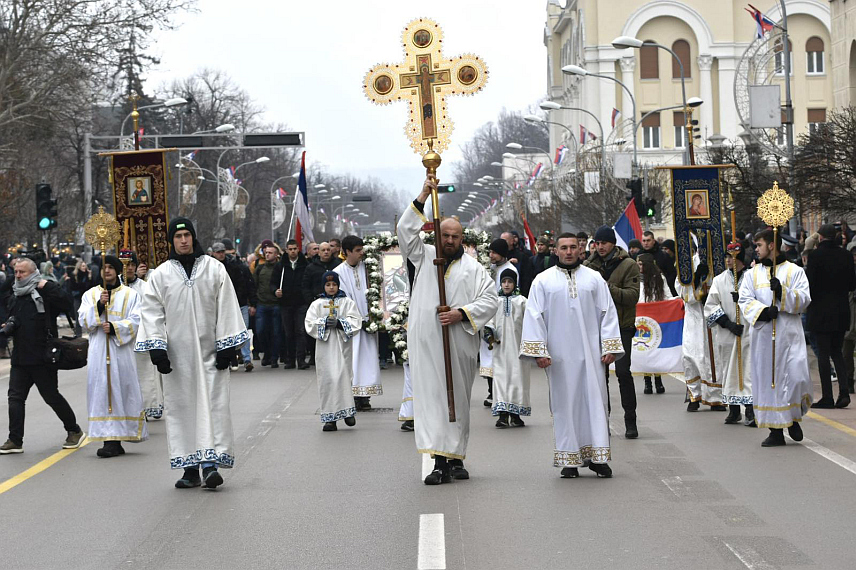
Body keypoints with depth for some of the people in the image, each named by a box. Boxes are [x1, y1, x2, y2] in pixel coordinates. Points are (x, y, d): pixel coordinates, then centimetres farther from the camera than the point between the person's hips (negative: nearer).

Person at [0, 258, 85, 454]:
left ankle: (74, 431, 17)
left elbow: (67, 305, -22)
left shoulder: (45, 293, -7)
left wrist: (48, 286, -22)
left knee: (51, 396, 1)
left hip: (43, 357, -7)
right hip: (20, 356, 7)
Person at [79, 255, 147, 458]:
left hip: (121, 349, -1)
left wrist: (115, 327, -16)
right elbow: (83, 321, 2)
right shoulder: (90, 295, 13)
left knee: (122, 391, -4)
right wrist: (99, 305, -12)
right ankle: (110, 440, -3)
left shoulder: (130, 295, 8)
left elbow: (135, 321, -2)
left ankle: (115, 441, 1)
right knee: (102, 393, -4)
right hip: (98, 351, 2)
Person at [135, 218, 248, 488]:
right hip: (177, 354, 1)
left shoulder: (215, 269, 4)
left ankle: (210, 463, -11)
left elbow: (226, 309, 3)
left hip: (209, 352, -1)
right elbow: (152, 314, 3)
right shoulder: (160, 275, 5)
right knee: (181, 407, 2)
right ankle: (191, 469, 8)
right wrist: (157, 349, -7)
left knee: (213, 404, -8)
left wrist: (227, 347, -3)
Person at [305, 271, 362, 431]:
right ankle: (330, 418, 1)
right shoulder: (317, 304, 8)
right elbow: (309, 324, 0)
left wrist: (339, 323, -16)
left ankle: (347, 411, 3)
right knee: (327, 379, -2)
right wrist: (324, 323, -15)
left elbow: (355, 322, -3)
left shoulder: (347, 302, 6)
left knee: (343, 376, -8)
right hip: (325, 346, 1)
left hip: (342, 345, -1)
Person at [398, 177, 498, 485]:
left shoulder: (473, 269, 7)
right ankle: (440, 462, -8)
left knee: (458, 400, 5)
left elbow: (490, 300, 1)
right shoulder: (424, 257, 10)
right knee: (431, 397, -6)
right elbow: (406, 231, -1)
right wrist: (423, 197, -9)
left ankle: (456, 458, 14)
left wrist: (461, 314, -13)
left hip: (459, 343, 0)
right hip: (426, 343, 0)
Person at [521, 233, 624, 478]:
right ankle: (570, 460, 8)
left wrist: (609, 347, 0)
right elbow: (534, 316, 2)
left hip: (590, 352, 1)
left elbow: (608, 313, 8)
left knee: (595, 400, -2)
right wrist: (538, 351, -6)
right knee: (564, 402, 2)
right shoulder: (543, 281, 6)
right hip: (559, 354, -1)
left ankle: (597, 456, 4)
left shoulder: (594, 279, 9)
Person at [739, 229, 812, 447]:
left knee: (796, 377, -13)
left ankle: (793, 418, 12)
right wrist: (762, 310, -16)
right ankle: (776, 431, 5)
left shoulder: (795, 271, 6)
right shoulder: (752, 274, 14)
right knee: (768, 380, 0)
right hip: (763, 336, 3)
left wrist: (783, 292, -19)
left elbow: (804, 299, -3)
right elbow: (745, 300, 2)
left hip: (789, 334, -3)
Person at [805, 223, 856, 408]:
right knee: (837, 352, 15)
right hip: (841, 312, 5)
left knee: (823, 353, 1)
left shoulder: (816, 255, -12)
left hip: (821, 312, -5)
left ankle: (827, 397, 1)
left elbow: (809, 283, -14)